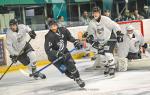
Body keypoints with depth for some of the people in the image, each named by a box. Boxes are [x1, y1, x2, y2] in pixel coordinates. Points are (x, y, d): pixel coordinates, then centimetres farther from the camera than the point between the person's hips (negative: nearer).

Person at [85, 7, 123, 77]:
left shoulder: (105, 19, -21)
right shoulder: (92, 23, -6)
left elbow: (115, 26, -15)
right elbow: (90, 32, 5)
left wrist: (119, 34, -17)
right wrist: (90, 37, -14)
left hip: (110, 38, -6)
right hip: (101, 41, 6)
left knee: (108, 53, -19)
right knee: (101, 55, 2)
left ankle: (112, 68, -6)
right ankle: (107, 67, 26)